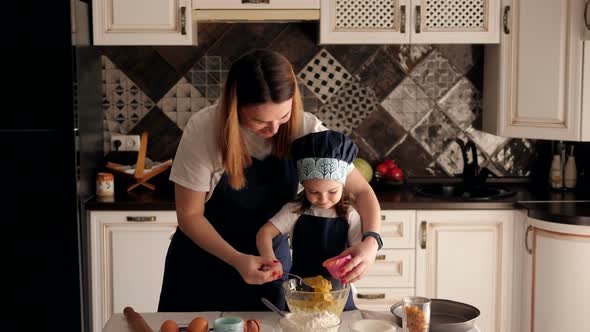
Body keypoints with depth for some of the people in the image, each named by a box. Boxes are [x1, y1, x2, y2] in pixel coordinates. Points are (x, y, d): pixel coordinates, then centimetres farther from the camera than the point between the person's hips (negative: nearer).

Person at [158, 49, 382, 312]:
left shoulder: (305, 129, -19)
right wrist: (237, 260, -30)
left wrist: (370, 241, -32)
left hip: (268, 260, 2)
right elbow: (190, 214, -16)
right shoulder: (203, 130, -24)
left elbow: (362, 190, -13)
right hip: (204, 255, -1)